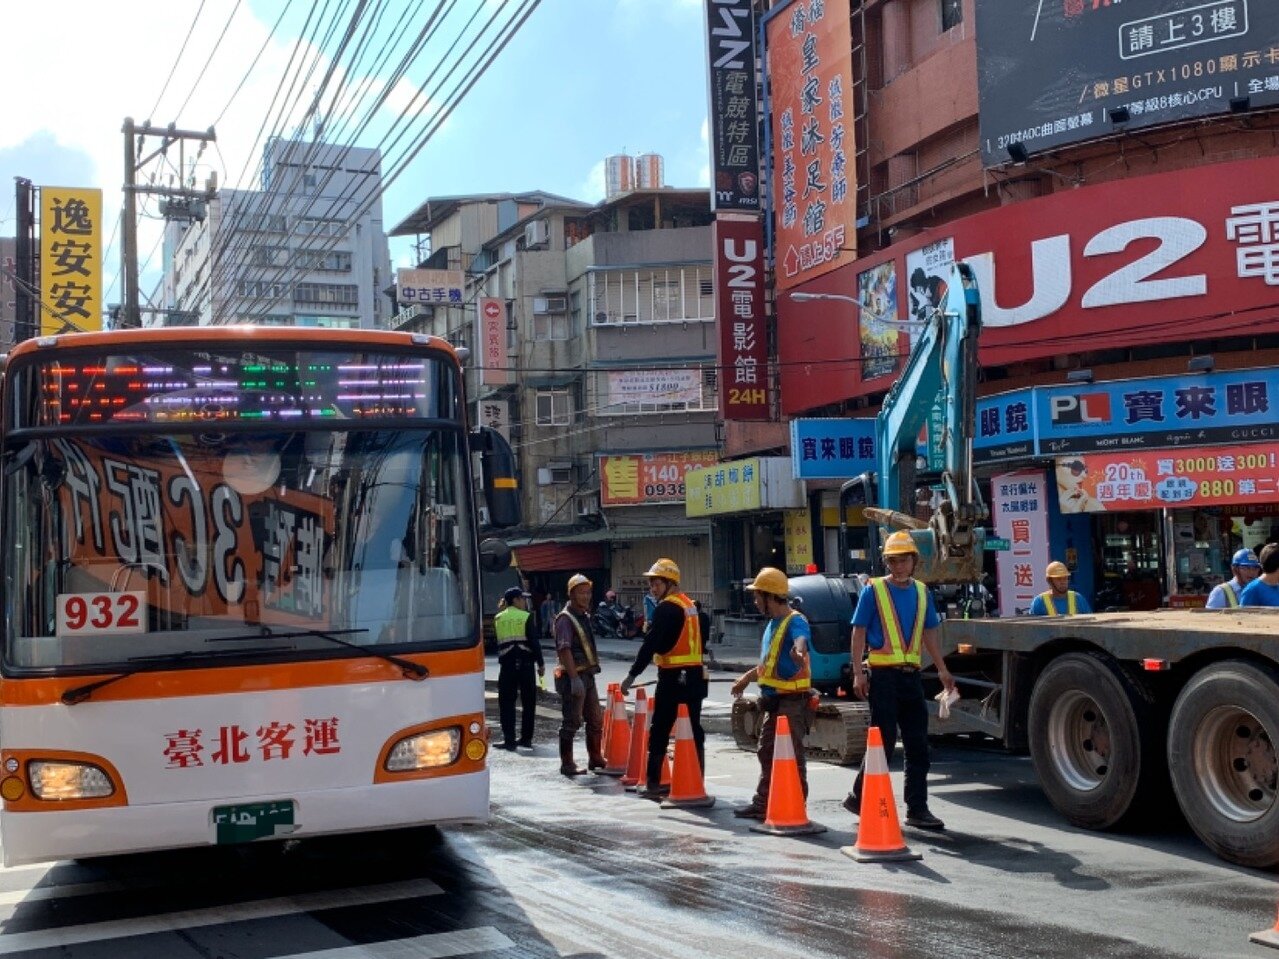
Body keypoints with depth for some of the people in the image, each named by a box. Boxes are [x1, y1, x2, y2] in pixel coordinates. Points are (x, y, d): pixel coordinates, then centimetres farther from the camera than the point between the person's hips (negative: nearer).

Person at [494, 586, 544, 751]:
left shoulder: (498, 618, 7)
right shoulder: (526, 617, -3)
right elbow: (534, 642, -6)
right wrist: (541, 664, -1)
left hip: (506, 664, 2)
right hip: (525, 663, -2)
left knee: (506, 702, 4)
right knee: (528, 702, 9)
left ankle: (509, 739, -2)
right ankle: (526, 738, 11)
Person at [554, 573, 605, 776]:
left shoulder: (585, 616, 15)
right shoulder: (565, 618, -13)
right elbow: (565, 650, -22)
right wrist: (574, 678, -28)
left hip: (588, 674, 9)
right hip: (573, 676, -9)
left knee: (595, 719, 15)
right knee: (571, 722, -4)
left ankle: (595, 758, 29)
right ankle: (567, 764, 4)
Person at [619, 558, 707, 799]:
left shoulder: (666, 607, -11)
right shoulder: (689, 605, 16)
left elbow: (651, 644, -17)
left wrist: (632, 675, -16)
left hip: (673, 677, -8)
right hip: (695, 675, 8)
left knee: (659, 731, -1)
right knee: (694, 730, 9)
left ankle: (653, 783, 0)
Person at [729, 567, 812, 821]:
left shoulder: (795, 621, -16)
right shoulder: (772, 624, 14)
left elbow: (800, 640, -40)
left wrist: (798, 651, -63)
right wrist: (747, 677, 37)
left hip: (792, 701, -10)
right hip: (773, 700, 10)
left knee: (792, 755, -4)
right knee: (767, 753, 17)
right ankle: (762, 804, 28)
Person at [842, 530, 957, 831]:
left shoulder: (922, 592, 11)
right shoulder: (873, 590, -4)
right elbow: (859, 632, -5)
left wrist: (942, 669, 15)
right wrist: (858, 673, -12)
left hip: (911, 674, 6)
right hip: (883, 674, -5)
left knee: (918, 745, 6)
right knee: (884, 741, -3)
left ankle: (917, 808, 14)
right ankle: (859, 798, 11)